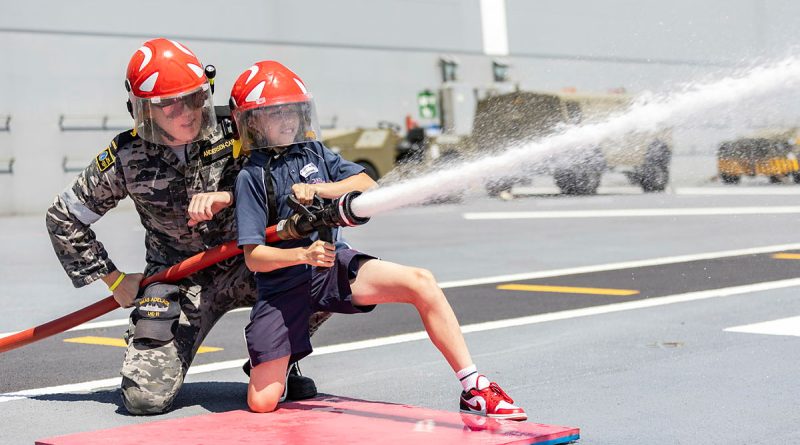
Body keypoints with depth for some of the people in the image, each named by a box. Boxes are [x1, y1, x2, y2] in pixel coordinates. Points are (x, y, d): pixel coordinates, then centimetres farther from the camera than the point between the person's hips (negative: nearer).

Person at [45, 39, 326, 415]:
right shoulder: (127, 158, -10)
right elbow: (64, 218, 1)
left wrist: (226, 197, -29)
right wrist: (115, 280, 2)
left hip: (246, 266, 1)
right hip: (177, 281, -1)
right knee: (145, 396, -16)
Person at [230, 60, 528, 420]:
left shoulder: (313, 151, 6)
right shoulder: (251, 177, -9)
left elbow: (367, 185, -6)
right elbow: (253, 257, -14)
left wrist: (318, 189, -20)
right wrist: (304, 255, -30)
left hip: (334, 264, 4)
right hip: (283, 285, -4)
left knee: (420, 283, -20)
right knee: (262, 404, -10)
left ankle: (474, 389, -16)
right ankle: (264, 367, 29)